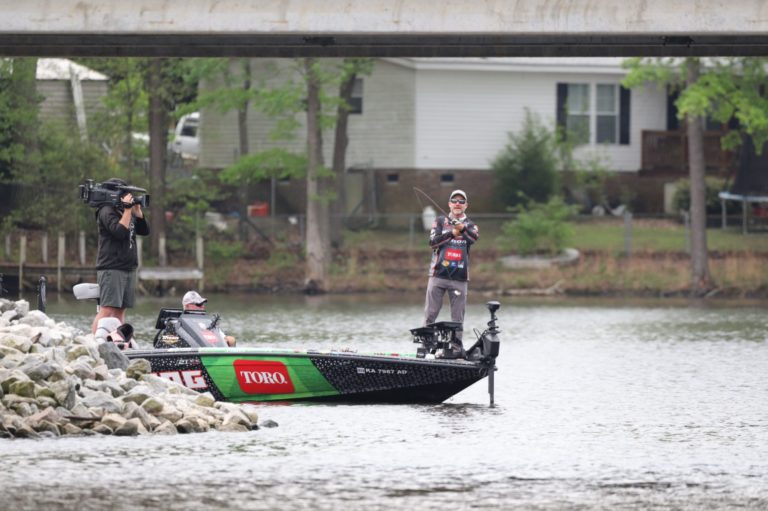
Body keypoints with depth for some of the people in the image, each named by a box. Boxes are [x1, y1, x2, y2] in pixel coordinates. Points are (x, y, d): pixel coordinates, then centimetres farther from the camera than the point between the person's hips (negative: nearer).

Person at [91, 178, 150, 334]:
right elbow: (120, 232, -21)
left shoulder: (127, 212, 18)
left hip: (128, 268, 8)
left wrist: (137, 210, 5)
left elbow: (145, 230, 16)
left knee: (120, 310, 6)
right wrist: (128, 209, -15)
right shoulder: (107, 211, -7)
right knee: (107, 309, -15)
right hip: (111, 268, -8)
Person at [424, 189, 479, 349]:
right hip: (438, 274, -1)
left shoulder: (470, 225, 11)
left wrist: (463, 229, -29)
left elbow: (474, 238, -11)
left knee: (458, 316, 1)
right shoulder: (440, 221, 10)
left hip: (460, 278, 1)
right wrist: (451, 233, -11)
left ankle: (457, 346, 6)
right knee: (430, 313, -2)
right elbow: (433, 242, -3)